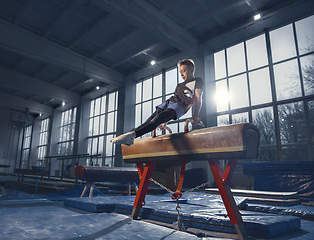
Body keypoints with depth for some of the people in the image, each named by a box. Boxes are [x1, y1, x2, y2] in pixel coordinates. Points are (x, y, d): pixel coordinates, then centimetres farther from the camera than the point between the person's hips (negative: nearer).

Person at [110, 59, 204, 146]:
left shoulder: (197, 81, 17)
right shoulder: (180, 85, 36)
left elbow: (198, 99, 6)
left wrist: (195, 117, -7)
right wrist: (165, 122, 21)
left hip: (179, 106, -7)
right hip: (168, 103, 7)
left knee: (158, 119, -30)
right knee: (151, 119, -18)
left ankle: (132, 134, -48)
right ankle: (128, 137, -33)